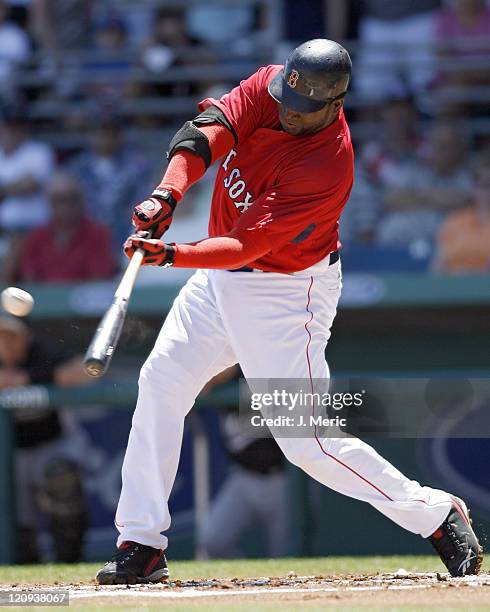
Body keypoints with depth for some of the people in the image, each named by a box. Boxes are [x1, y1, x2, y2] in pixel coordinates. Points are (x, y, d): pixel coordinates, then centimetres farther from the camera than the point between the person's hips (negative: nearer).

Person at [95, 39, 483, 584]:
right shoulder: (266, 87, -10)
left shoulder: (328, 164, -29)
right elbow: (208, 131, -24)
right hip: (220, 277, 8)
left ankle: (436, 515, 4)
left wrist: (172, 255, -45)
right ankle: (141, 546, 9)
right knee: (160, 382, 3)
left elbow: (247, 245, -32)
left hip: (285, 290, -7)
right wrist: (168, 192, -41)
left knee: (305, 441, -10)